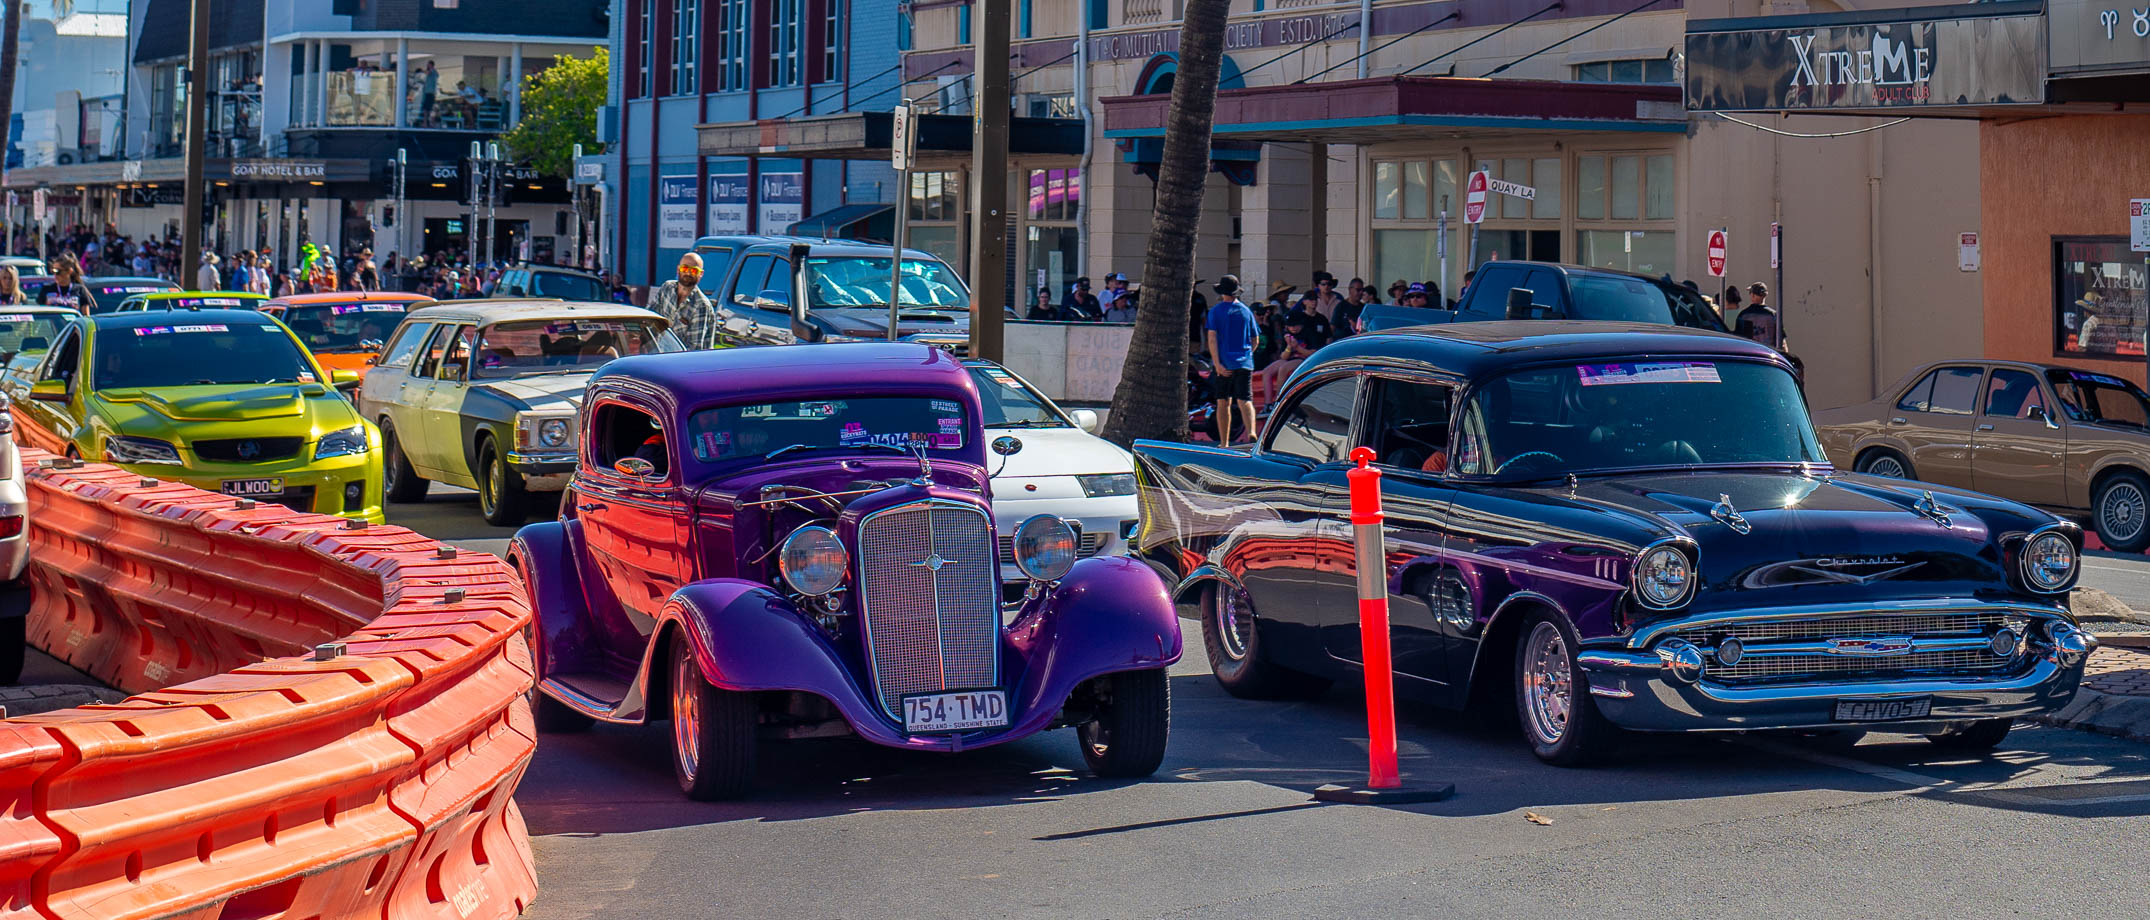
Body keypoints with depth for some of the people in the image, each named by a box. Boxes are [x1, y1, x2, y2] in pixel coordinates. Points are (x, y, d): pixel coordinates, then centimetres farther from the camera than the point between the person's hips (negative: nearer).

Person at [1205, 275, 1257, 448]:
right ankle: (1251, 431, -31)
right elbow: (1255, 340, 15)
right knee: (1245, 401, -5)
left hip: (1223, 364, -2)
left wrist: (1217, 364, -14)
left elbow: (1212, 338, -10)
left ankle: (1224, 444, 12)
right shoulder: (1246, 311, 10)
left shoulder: (1216, 311, 0)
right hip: (1244, 363, 2)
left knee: (1223, 403, 8)